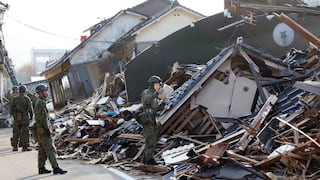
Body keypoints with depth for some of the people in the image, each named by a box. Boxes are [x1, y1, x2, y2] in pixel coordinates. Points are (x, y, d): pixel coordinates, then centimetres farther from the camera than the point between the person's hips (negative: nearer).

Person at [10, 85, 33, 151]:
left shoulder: (14, 99, 4)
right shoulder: (27, 98, -6)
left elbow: (11, 109, 3)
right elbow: (30, 109, -8)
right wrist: (31, 115, 6)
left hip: (16, 118, 3)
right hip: (25, 118, -3)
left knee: (16, 133, 11)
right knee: (25, 133, 0)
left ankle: (15, 147, 14)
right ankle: (24, 147, -1)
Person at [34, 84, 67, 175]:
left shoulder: (38, 102, 16)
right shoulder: (41, 103, -16)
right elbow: (42, 118, -22)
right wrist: (47, 129, -21)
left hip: (40, 131, 10)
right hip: (43, 131, -10)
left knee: (42, 151, 12)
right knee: (50, 150, -8)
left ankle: (41, 168, 17)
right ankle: (56, 168, -7)